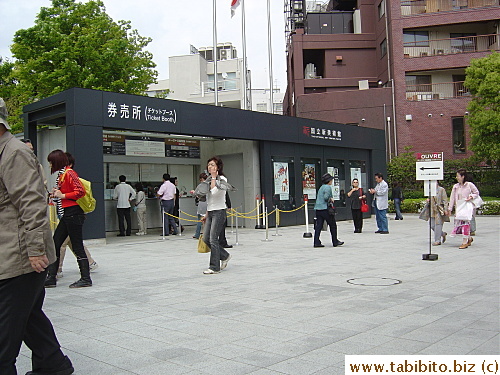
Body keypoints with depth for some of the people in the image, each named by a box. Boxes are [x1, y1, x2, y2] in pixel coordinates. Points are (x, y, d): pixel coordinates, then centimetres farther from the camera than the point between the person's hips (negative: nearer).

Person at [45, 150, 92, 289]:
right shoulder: (61, 174, 16)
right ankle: (51, 278, 16)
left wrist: (63, 195, -15)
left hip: (73, 213, -10)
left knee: (77, 246, -4)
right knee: (54, 244, 10)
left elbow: (80, 191, -20)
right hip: (66, 215, 10)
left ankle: (86, 278, 5)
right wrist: (56, 195, 8)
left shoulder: (69, 173, -12)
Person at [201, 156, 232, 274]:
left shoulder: (222, 179, -9)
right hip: (210, 212, 8)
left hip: (219, 212, -8)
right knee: (206, 239, 6)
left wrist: (214, 177, -16)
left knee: (213, 239, -8)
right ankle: (225, 256, 25)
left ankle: (214, 267, 1)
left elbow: (214, 191, -27)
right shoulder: (209, 180, 14)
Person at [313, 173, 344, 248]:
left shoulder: (321, 187, 17)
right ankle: (335, 242, 13)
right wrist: (331, 199, -4)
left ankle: (316, 242, -1)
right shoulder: (328, 187, -10)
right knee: (333, 225, 6)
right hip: (325, 209, -8)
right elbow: (326, 197, -22)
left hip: (318, 209, 8)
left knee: (318, 226, 3)